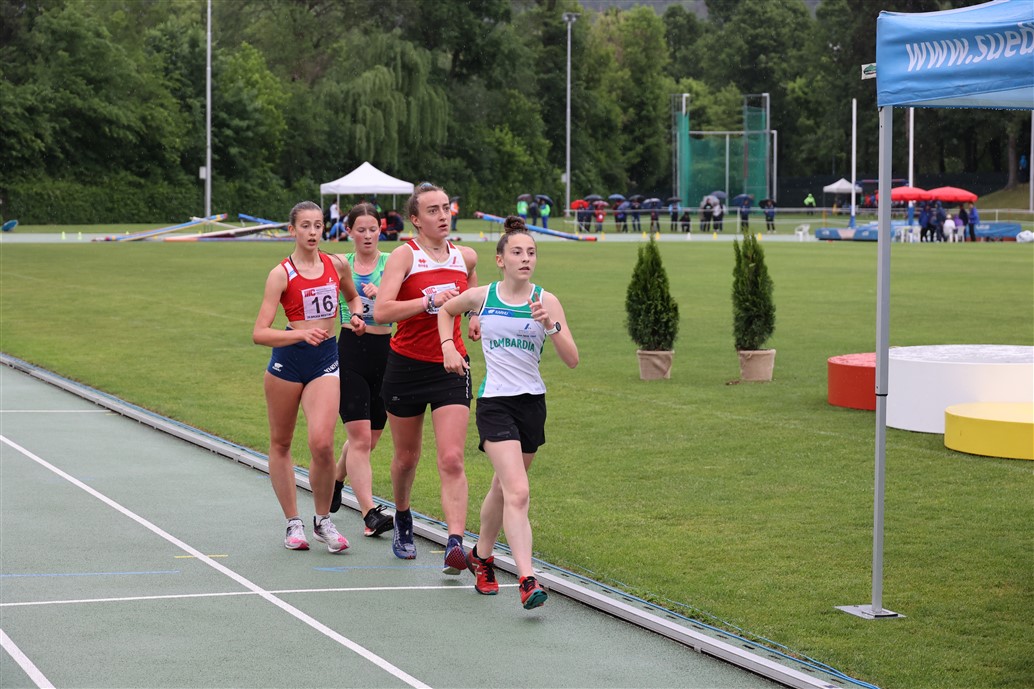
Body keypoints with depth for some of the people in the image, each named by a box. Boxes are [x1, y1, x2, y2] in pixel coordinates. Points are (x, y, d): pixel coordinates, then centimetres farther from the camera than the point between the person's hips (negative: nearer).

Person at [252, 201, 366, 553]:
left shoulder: (338, 264, 3)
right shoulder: (282, 273, -9)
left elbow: (353, 296, 27)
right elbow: (259, 333, -15)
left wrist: (356, 316, 5)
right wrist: (302, 334, -28)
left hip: (326, 359, 1)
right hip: (287, 360, -1)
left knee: (322, 443, -15)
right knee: (280, 444, 9)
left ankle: (323, 520, 5)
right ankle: (293, 523, 24)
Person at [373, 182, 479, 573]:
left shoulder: (466, 257, 5)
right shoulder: (405, 255, -9)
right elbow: (381, 311, -22)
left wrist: (476, 317, 10)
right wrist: (429, 301, -31)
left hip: (451, 368, 2)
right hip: (406, 366, -2)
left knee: (452, 460, -12)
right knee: (406, 458, 14)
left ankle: (455, 544, -19)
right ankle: (403, 522, 41)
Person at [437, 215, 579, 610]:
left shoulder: (546, 301, -2)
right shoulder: (481, 297, -2)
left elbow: (572, 360, -8)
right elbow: (446, 310, 22)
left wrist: (551, 325, -21)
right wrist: (448, 346, 8)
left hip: (532, 403, 3)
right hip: (495, 403, -3)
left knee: (503, 488, 17)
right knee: (517, 492, -18)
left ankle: (481, 556, 42)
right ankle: (527, 582, -24)